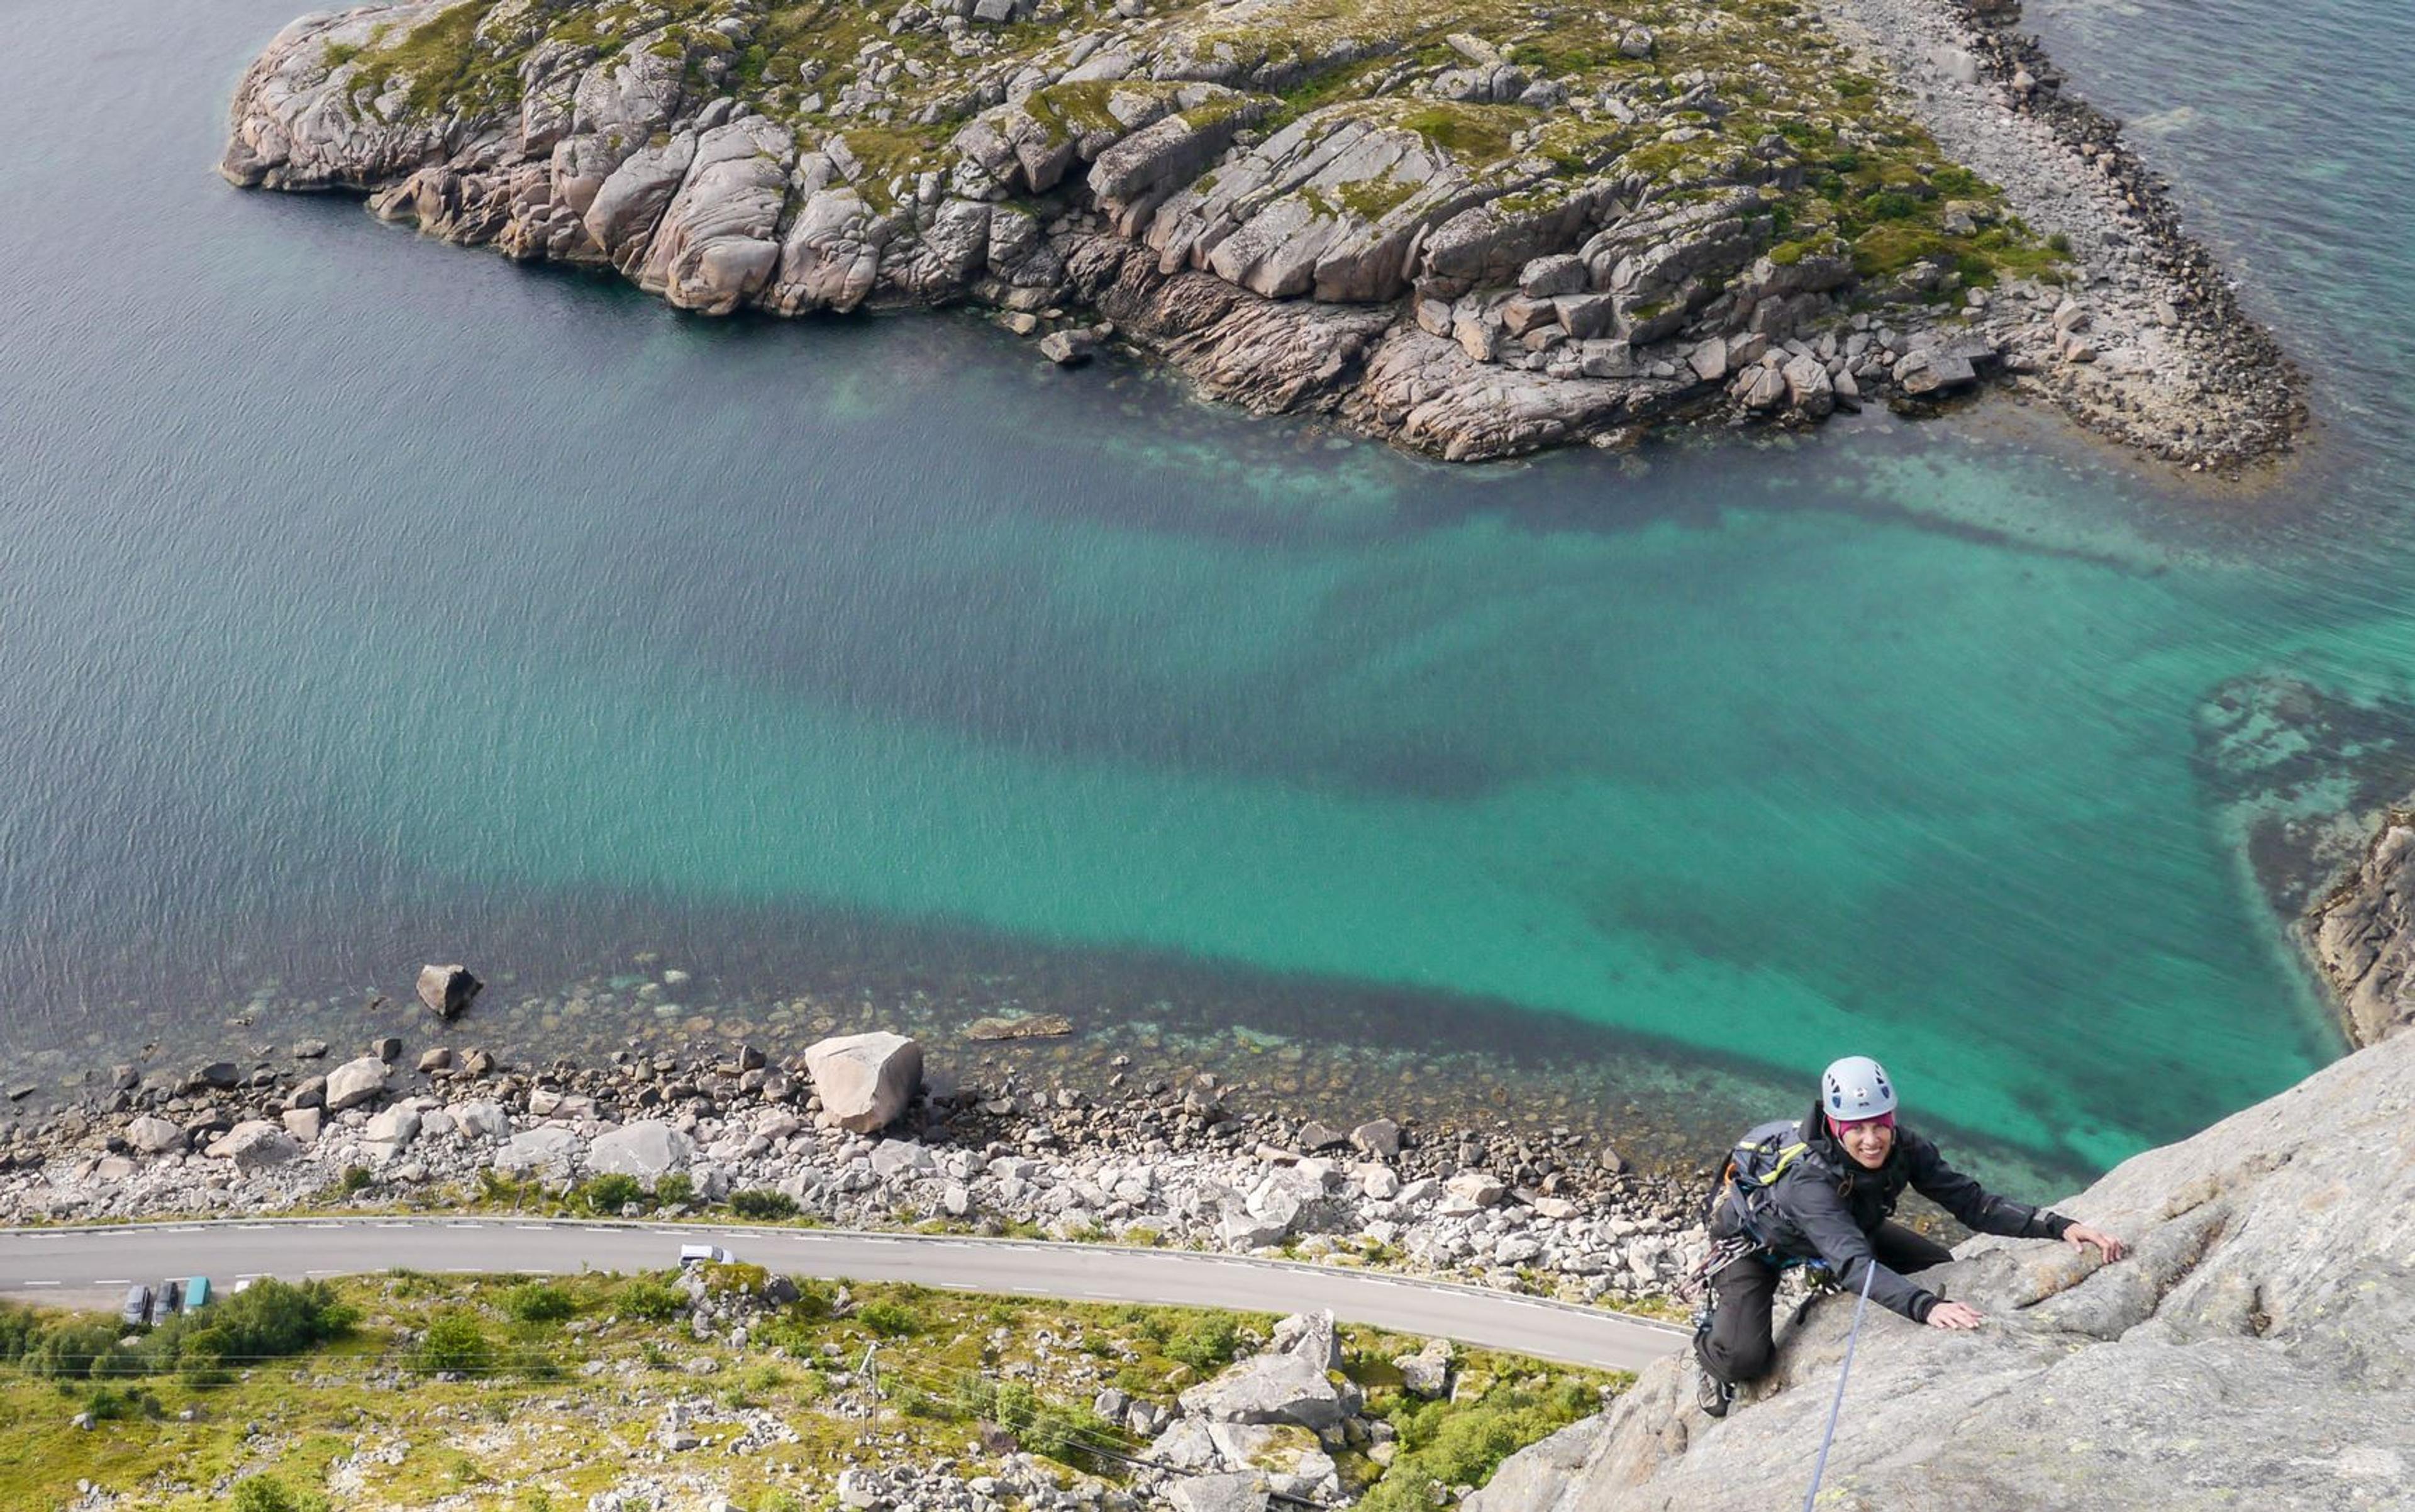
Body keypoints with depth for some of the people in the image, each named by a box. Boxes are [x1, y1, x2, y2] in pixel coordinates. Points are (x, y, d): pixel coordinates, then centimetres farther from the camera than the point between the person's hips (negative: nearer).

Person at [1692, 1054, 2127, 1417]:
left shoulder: (1903, 1149, -26)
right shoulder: (1811, 1180, -44)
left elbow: (1971, 1201, -24)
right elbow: (1854, 1263, -54)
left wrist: (2058, 1227, -36)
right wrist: (1926, 1307, -68)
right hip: (1755, 1240, -6)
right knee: (1745, 1360, -23)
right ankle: (1709, 1336, 14)